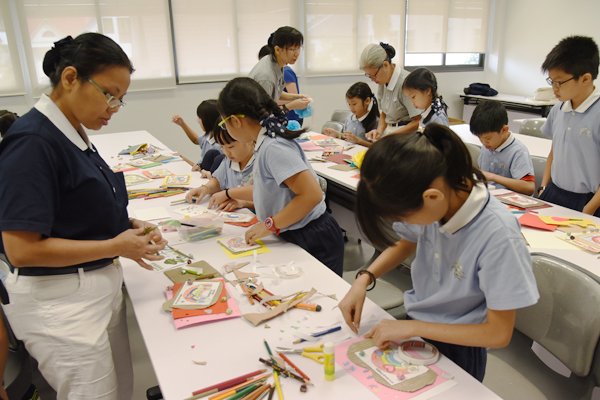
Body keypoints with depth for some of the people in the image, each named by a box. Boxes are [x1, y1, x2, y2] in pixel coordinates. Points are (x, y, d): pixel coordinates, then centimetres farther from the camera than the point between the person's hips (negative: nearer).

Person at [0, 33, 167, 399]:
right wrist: (115, 246, -18)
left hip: (102, 287, 8)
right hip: (61, 304, -8)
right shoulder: (32, 142, -20)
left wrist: (128, 226, 1)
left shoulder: (75, 135, 6)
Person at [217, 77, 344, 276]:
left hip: (315, 242, -9)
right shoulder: (265, 143, 5)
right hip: (293, 238, 9)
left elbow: (312, 194, -29)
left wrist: (269, 225, -21)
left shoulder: (274, 148, -23)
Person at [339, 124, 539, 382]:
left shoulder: (498, 236, -32)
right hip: (414, 326, 5)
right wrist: (364, 278, -9)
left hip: (456, 346, -5)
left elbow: (499, 333, -22)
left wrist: (414, 328, -20)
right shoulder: (428, 205, -17)